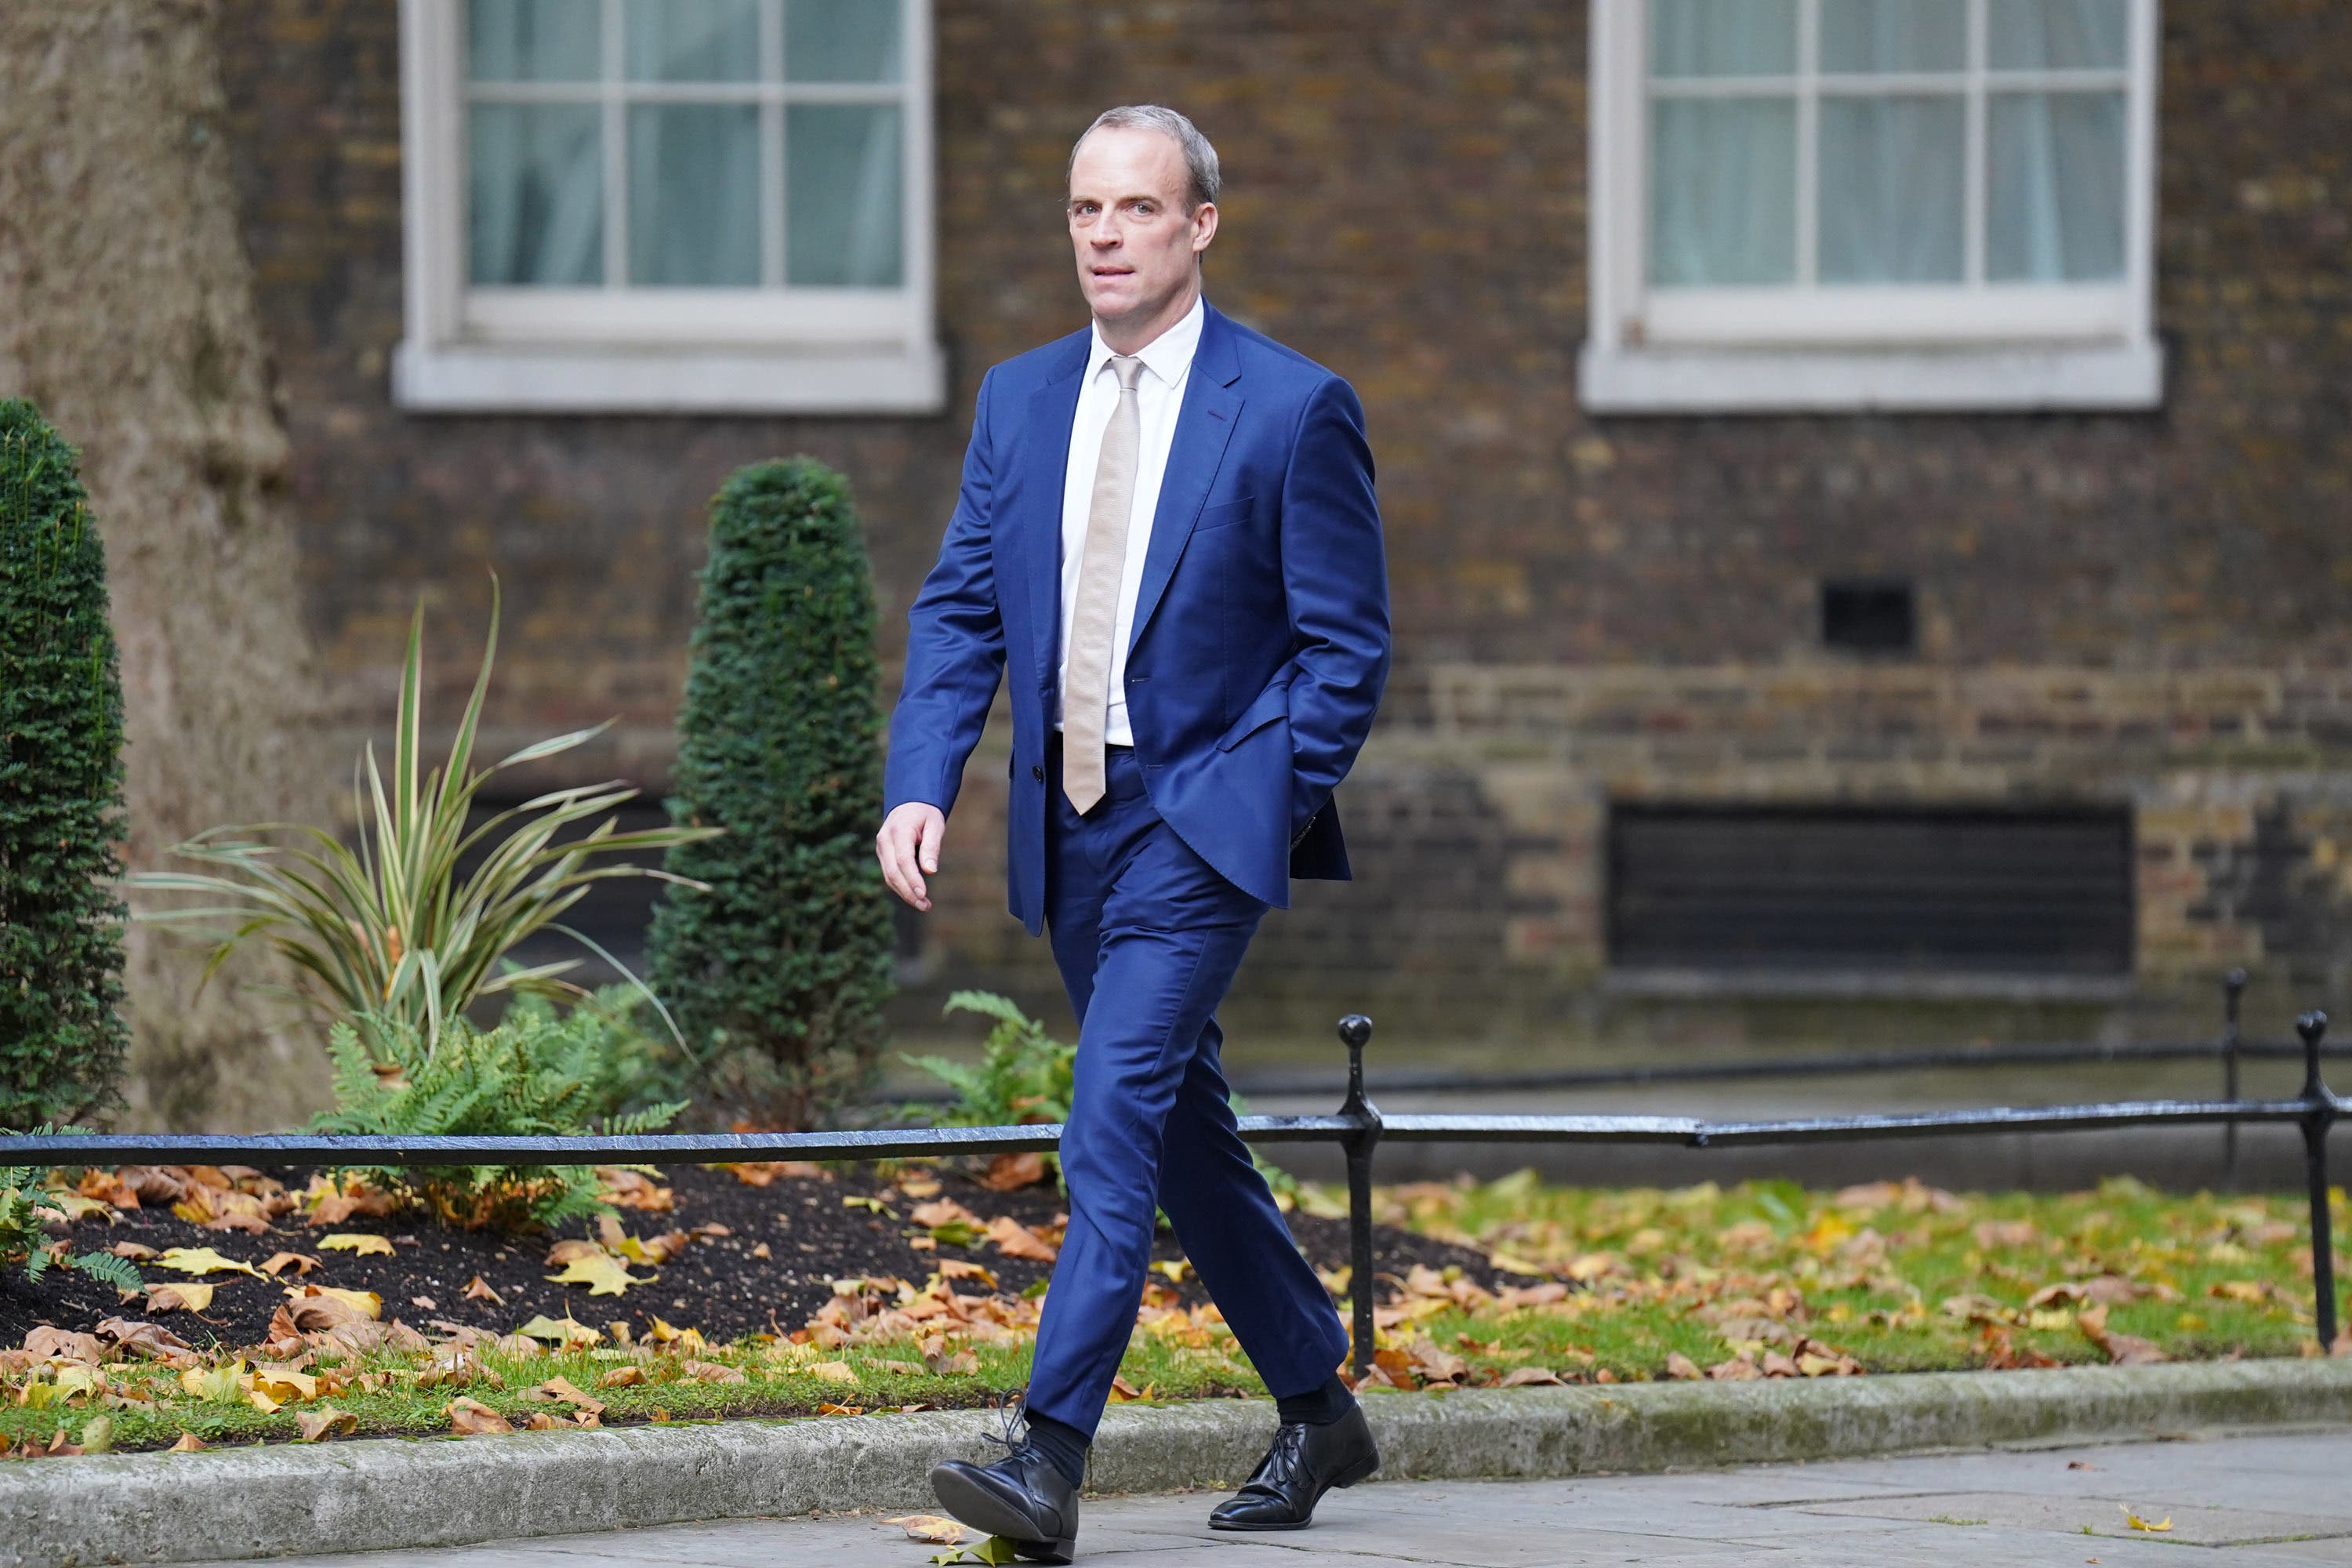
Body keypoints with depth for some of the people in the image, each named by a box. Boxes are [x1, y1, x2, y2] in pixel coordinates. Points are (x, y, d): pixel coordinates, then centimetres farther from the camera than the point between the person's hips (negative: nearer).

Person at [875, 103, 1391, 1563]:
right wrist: (921, 783, -6)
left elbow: (1347, 647, -5)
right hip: (1070, 830, 7)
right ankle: (1320, 1412, 29)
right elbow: (961, 610, 9)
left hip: (1202, 823, -6)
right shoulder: (1020, 399, 9)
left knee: (1114, 1127, -18)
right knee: (1183, 1131, 14)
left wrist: (1262, 811, -12)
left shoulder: (1292, 409, -7)